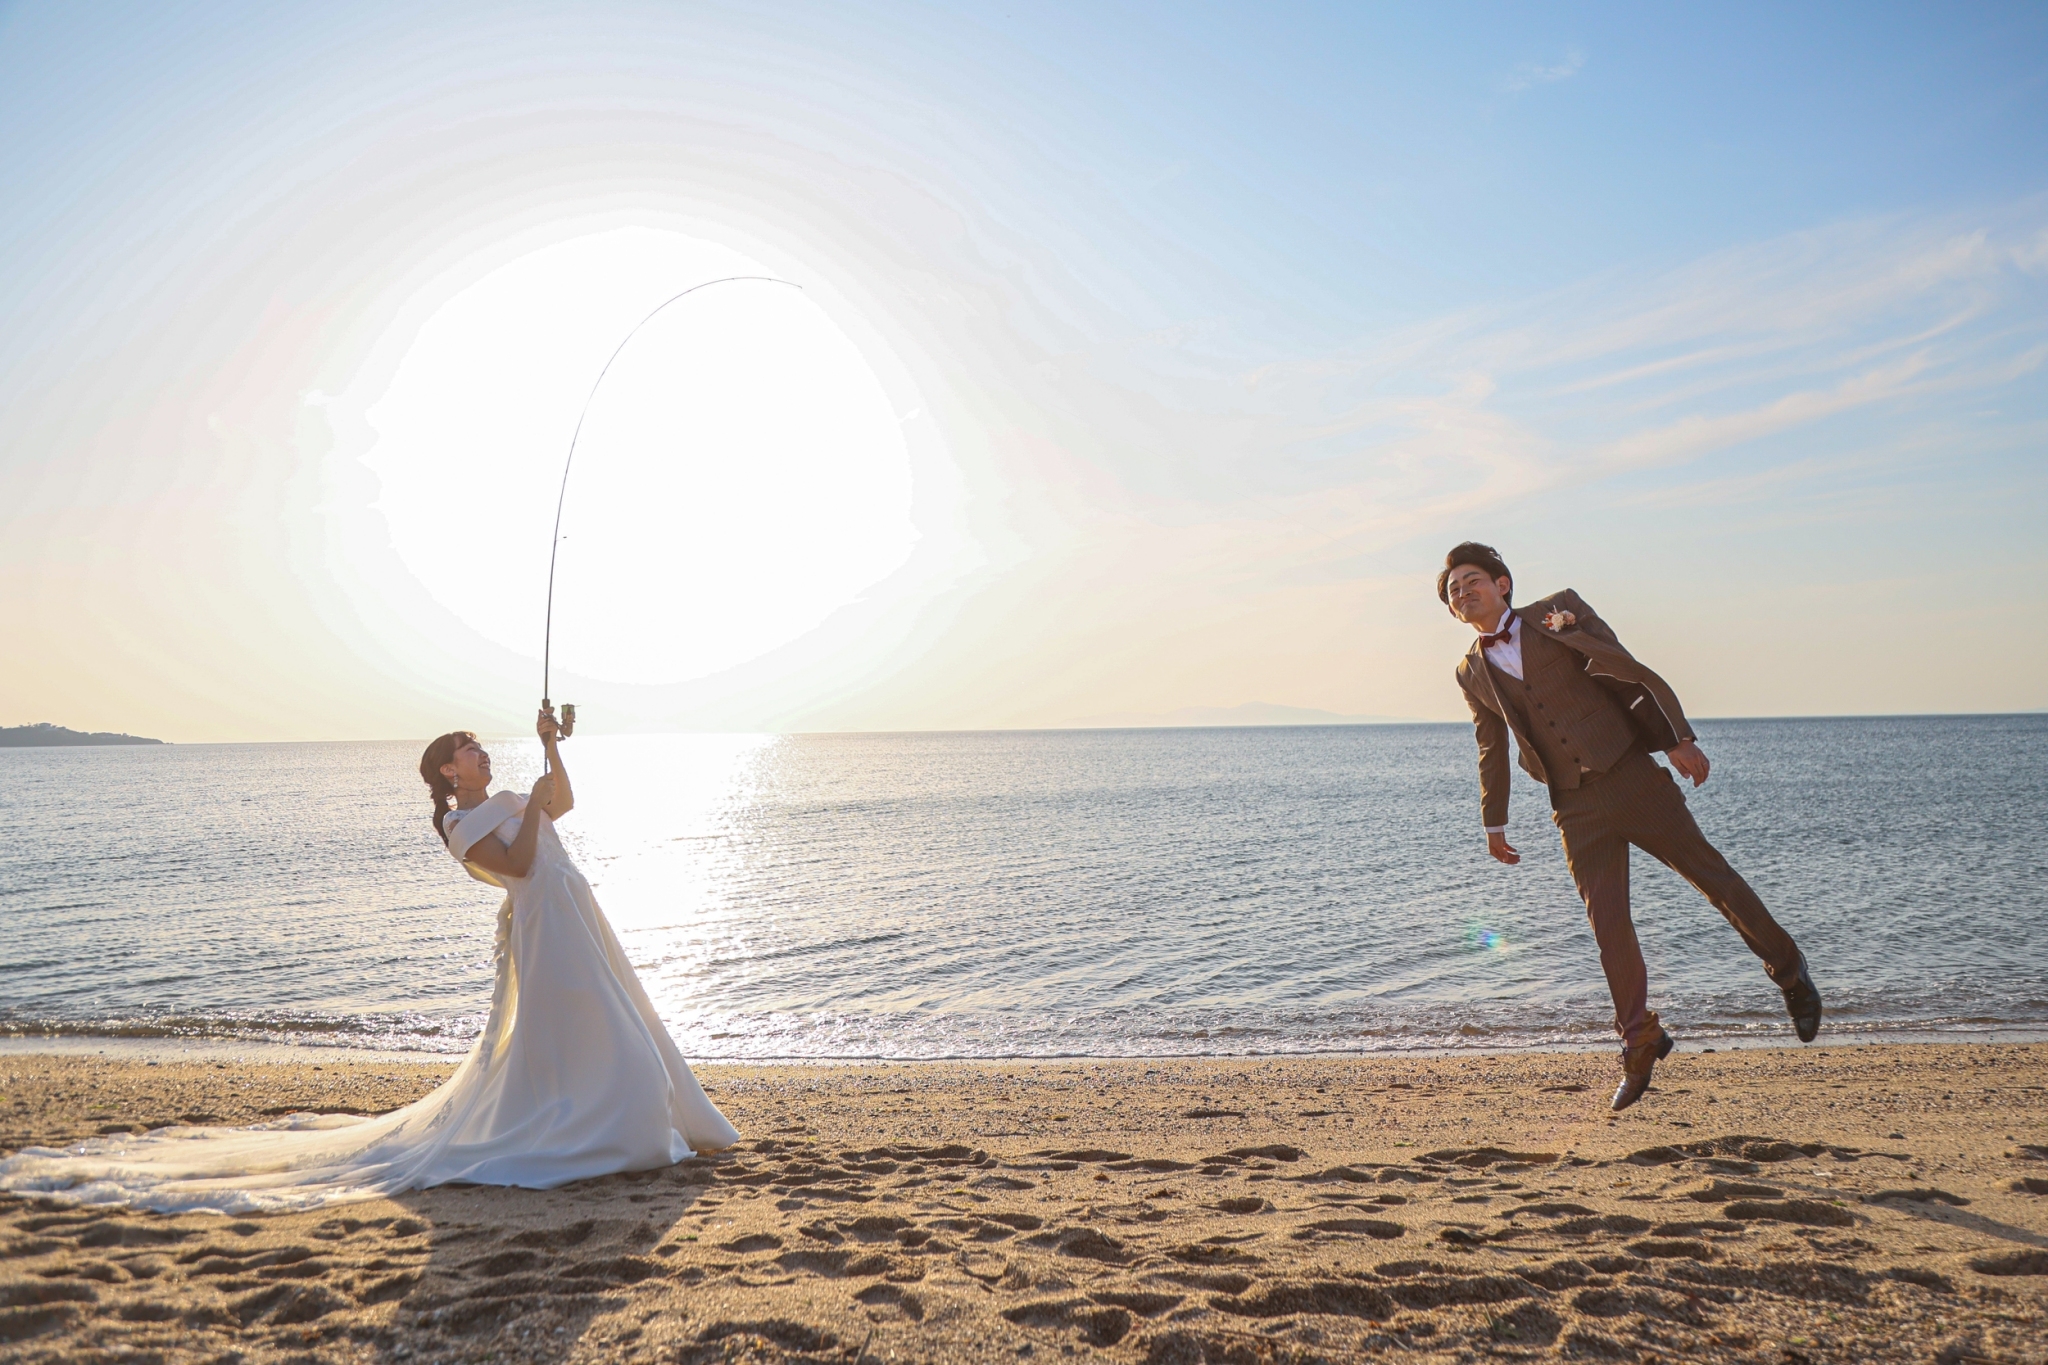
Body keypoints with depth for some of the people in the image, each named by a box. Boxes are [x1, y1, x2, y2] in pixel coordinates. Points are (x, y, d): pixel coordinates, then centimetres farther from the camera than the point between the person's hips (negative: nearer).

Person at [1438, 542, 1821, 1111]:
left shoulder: (1559, 611, -2)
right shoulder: (1472, 673, 8)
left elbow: (1632, 672, -4)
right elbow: (1492, 749, 19)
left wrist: (1679, 738, -12)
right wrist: (1494, 822, 21)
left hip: (1631, 776, -2)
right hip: (1575, 808, 2)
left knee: (1711, 875, 3)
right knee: (1607, 923, -1)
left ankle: (1788, 969, 25)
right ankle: (1639, 1043, 12)